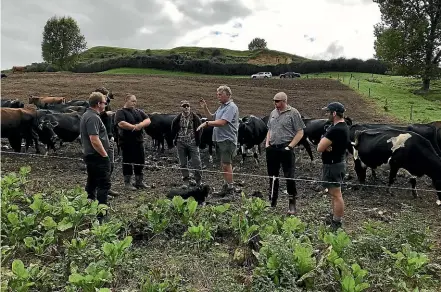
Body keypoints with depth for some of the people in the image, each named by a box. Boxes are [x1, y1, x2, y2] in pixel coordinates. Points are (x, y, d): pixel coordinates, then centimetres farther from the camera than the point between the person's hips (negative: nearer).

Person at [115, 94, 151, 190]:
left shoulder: (139, 111, 15)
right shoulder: (121, 112, -4)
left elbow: (148, 120, 4)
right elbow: (121, 123, -20)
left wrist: (140, 125, -16)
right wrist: (134, 127, -16)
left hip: (139, 140, 6)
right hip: (126, 141, -6)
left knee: (140, 161, 10)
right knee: (128, 162, 1)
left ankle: (139, 181, 22)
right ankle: (127, 183, 11)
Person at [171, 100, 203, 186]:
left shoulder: (195, 118, -2)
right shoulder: (177, 119, 1)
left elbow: (200, 129, 6)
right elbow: (173, 130, 12)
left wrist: (197, 140, 2)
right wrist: (175, 139, 7)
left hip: (193, 143, -2)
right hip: (181, 143, 2)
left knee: (196, 162, -4)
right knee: (183, 163, 8)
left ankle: (198, 180, 5)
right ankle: (186, 179, 20)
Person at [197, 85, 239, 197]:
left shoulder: (231, 107, -11)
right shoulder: (221, 107, 19)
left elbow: (221, 122, -21)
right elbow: (212, 117, 29)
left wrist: (206, 123, -16)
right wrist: (205, 108, 16)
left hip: (227, 140, -9)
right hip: (219, 139, 9)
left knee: (226, 164, -9)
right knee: (223, 165, 13)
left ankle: (230, 188, -3)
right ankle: (226, 186, 22)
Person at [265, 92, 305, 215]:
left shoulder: (293, 113, -6)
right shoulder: (273, 113, 13)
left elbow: (300, 133, -8)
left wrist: (290, 146, -15)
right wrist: (267, 143, 7)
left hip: (286, 149, -6)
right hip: (272, 149, 6)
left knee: (289, 177, -4)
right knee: (272, 175, 14)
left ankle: (292, 203, 8)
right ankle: (272, 201, 28)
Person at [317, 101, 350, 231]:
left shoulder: (336, 130, -25)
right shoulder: (342, 126, 9)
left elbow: (320, 148, -24)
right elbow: (322, 146, 6)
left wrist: (323, 142, -6)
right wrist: (326, 144, -14)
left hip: (333, 165, -11)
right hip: (337, 163, 11)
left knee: (336, 195, -3)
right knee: (334, 193, 21)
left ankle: (336, 225, 6)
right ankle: (334, 219, 35)